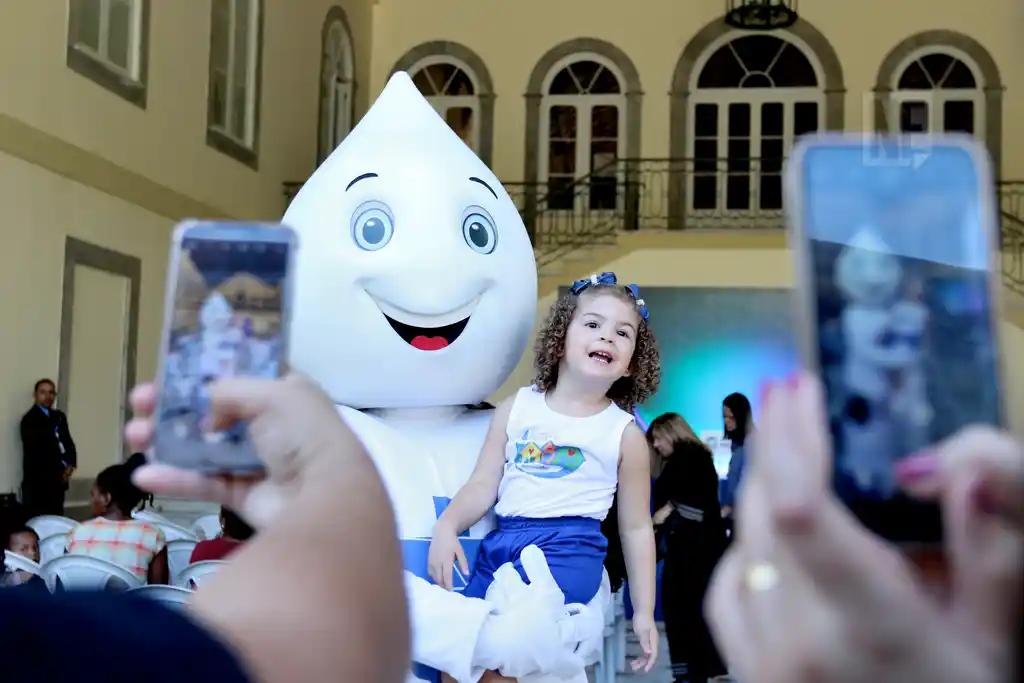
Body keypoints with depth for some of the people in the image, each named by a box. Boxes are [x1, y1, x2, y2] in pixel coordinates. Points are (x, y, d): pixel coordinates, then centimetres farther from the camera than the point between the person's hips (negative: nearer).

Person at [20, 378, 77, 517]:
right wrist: (60, 470, -8)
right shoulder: (29, 419, -5)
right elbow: (35, 451, -10)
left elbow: (68, 443, 14)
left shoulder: (59, 417, 15)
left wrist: (70, 466, -5)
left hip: (57, 481, 6)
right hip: (37, 480, -6)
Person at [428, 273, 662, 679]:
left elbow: (636, 528, 9)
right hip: (501, 542, 4)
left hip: (569, 549, -4)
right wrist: (446, 526, -10)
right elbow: (483, 486, 10)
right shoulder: (516, 408, 11)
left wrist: (644, 611, 7)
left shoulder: (624, 434, 6)